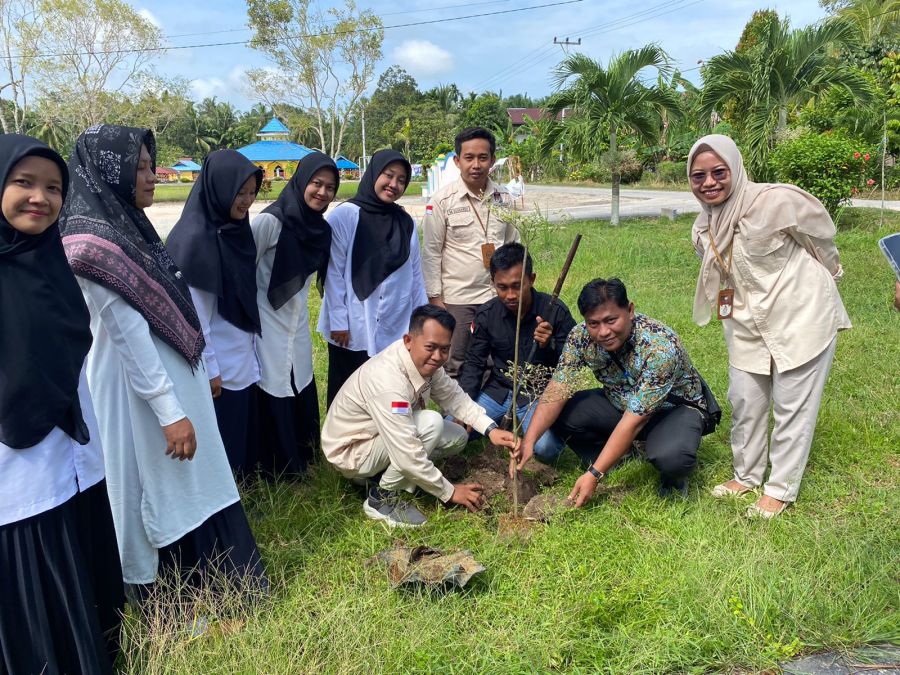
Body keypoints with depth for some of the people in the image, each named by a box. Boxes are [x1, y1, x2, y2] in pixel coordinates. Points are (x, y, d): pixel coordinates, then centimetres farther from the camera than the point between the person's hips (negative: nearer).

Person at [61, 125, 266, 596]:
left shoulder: (129, 226, 9)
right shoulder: (93, 242, -19)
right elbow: (128, 332, -22)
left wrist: (202, 372, 17)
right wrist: (169, 412, -22)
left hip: (175, 377, 9)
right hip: (139, 389, -9)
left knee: (186, 486, 19)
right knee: (159, 492, 5)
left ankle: (196, 584, 36)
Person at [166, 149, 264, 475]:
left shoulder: (236, 230, 6)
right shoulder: (194, 238, -18)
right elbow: (193, 312, -18)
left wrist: (251, 351, 13)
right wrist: (208, 369, -16)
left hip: (244, 363, 8)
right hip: (217, 368, -8)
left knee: (243, 442, 19)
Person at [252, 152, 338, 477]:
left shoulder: (321, 228, 4)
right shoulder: (270, 221, -18)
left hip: (298, 328, 7)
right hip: (268, 326, -6)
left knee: (302, 397, 15)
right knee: (273, 402, 2)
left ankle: (302, 459, 34)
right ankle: (275, 472, 20)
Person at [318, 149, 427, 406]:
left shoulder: (407, 223, 8)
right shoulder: (344, 216, -6)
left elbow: (416, 275, 10)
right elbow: (334, 272, -7)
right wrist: (338, 321, -10)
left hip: (396, 332, 4)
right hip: (353, 330, -3)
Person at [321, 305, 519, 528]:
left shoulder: (424, 360, -12)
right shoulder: (388, 381, -37)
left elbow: (455, 398, 1)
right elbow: (409, 458, -35)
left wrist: (491, 429, -15)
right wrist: (449, 492, -22)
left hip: (381, 435, 9)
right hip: (351, 451, -9)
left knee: (458, 437, 3)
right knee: (431, 423, -28)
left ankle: (384, 473, 8)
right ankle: (382, 497, -12)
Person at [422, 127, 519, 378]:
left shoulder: (503, 198, 5)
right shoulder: (443, 200, -6)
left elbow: (513, 245, 13)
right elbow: (431, 252, -4)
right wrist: (435, 298, -7)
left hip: (498, 296, 4)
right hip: (456, 299, -3)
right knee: (455, 367, 6)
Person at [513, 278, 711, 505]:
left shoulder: (661, 347, -35)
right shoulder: (581, 336, -20)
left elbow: (635, 420, -35)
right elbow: (556, 391, -21)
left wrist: (594, 475, -36)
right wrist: (528, 441, -35)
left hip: (676, 407, -5)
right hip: (621, 403, 5)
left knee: (670, 457, -37)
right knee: (560, 414, -19)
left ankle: (673, 475, 0)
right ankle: (617, 454, 5)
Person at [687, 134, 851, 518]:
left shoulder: (775, 201, -21)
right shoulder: (703, 228, -1)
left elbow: (822, 233, -4)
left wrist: (818, 276, 11)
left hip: (801, 314, -5)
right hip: (749, 321, 6)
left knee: (793, 404, 3)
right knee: (744, 400, 10)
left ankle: (781, 489, 17)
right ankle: (746, 476, 29)